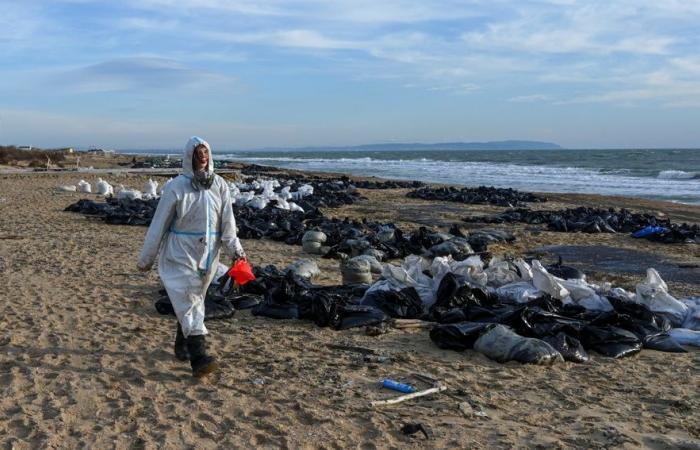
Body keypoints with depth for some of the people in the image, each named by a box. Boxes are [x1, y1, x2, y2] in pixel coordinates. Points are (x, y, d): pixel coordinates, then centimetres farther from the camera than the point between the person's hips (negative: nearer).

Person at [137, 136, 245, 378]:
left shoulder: (220, 185, 3)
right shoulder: (176, 186, -6)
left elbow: (227, 221, -1)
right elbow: (159, 223, -2)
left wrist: (235, 248, -15)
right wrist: (146, 257, 2)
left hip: (208, 253, 4)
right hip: (180, 253, -4)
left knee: (194, 300, 15)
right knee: (187, 300, -14)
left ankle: (182, 345, 34)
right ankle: (198, 357, -20)